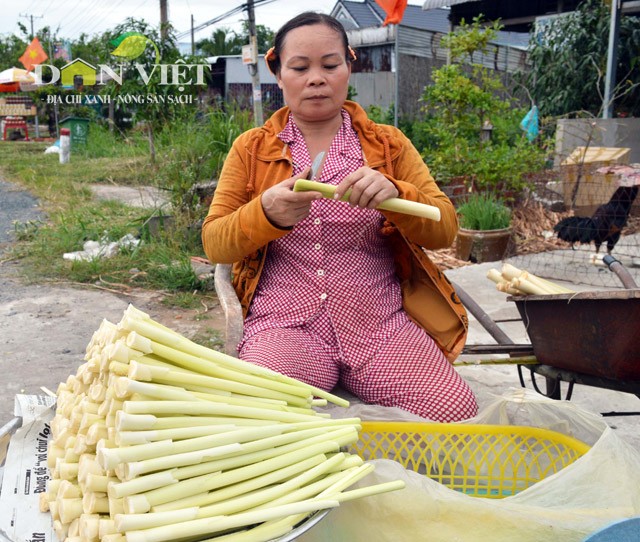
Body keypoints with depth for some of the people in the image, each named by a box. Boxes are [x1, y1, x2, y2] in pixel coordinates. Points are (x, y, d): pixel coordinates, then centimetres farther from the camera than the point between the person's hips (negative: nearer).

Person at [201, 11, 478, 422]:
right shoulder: (250, 149, 10)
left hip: (382, 322, 2)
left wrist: (394, 194, -20)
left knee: (455, 412, -21)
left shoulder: (388, 144, 11)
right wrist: (266, 214, -19)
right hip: (285, 322, -1)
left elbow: (445, 229, 2)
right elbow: (214, 244, 3)